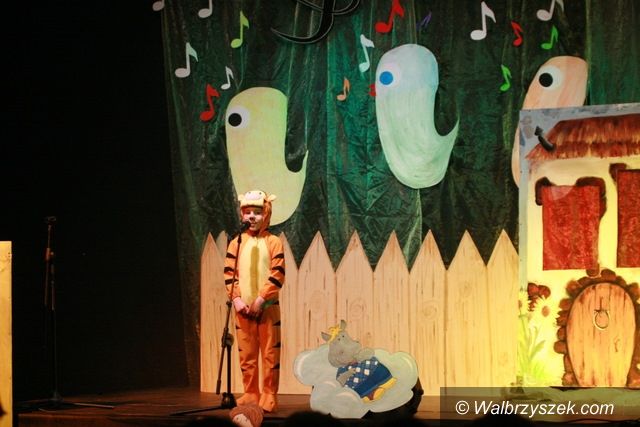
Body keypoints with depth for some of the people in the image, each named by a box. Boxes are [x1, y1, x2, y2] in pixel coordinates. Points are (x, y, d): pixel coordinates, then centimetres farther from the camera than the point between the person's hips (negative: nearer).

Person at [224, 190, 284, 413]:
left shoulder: (273, 242, -1)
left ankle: (269, 397, 3)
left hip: (267, 306, -3)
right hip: (243, 307, 3)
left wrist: (260, 299, -16)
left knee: (270, 353, -2)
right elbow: (229, 273, 4)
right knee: (246, 354, 8)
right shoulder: (237, 243, 8)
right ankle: (250, 394, 17)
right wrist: (236, 298, -10)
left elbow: (278, 274, -9)